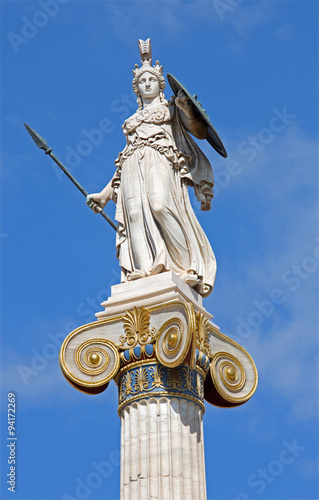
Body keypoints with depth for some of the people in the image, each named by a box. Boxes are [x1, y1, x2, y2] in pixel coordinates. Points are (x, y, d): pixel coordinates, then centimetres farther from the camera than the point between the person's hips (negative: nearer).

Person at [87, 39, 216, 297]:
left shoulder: (171, 108, 22)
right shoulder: (133, 120, 32)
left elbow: (200, 132, 9)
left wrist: (187, 109, -10)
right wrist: (106, 193, 22)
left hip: (160, 161, -4)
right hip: (133, 166, 4)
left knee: (160, 204, -31)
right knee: (136, 212, -22)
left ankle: (187, 268, -32)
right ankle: (144, 272, -37)